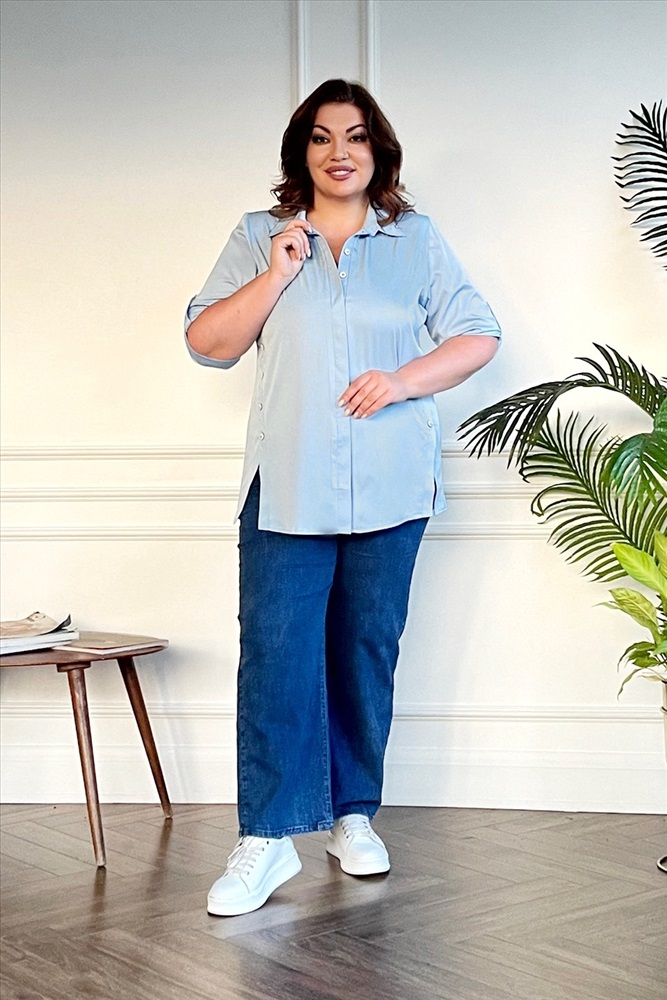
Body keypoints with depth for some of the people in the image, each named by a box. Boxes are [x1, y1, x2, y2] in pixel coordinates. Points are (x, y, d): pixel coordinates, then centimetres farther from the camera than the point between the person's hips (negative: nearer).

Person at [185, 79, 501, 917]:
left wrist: (404, 379, -10)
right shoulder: (259, 238, 10)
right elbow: (205, 342, 4)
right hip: (287, 485, 0)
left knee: (368, 651, 7)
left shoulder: (416, 240, 10)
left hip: (389, 487, 1)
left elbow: (478, 336, 6)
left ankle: (352, 815, 21)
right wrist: (277, 274, -8)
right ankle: (266, 839, -3)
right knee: (275, 651, -8)